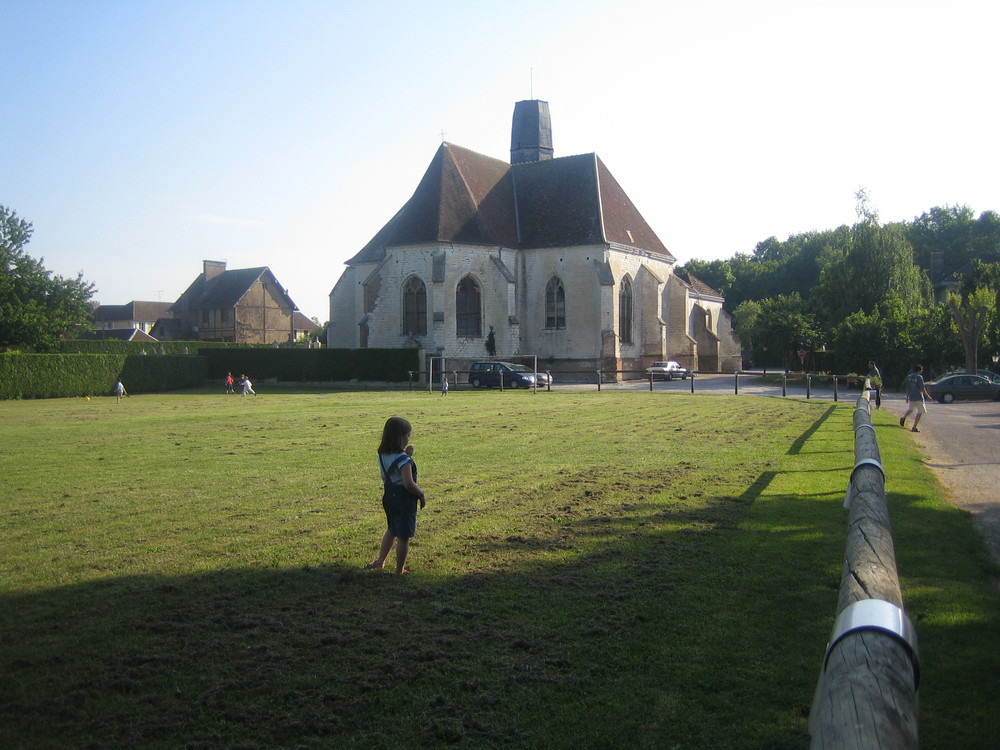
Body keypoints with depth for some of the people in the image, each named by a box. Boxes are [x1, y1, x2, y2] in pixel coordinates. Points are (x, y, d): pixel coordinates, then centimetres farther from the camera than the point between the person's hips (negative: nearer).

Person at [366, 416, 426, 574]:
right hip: (404, 500, -8)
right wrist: (421, 494, -12)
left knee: (392, 530, 26)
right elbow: (409, 483, -28)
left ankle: (380, 562, 36)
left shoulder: (383, 455, 2)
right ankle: (400, 570, 12)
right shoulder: (403, 459, -23)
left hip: (389, 497, 8)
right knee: (403, 537, 4)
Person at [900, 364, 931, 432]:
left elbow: (907, 388, 11)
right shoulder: (919, 377, -11)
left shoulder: (908, 377, 7)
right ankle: (914, 428, 1)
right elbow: (922, 388, -13)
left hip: (911, 397, 6)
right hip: (918, 397, -6)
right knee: (920, 412, 5)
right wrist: (927, 395, -2)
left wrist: (907, 397, 17)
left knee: (910, 410, 16)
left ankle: (903, 417, -18)